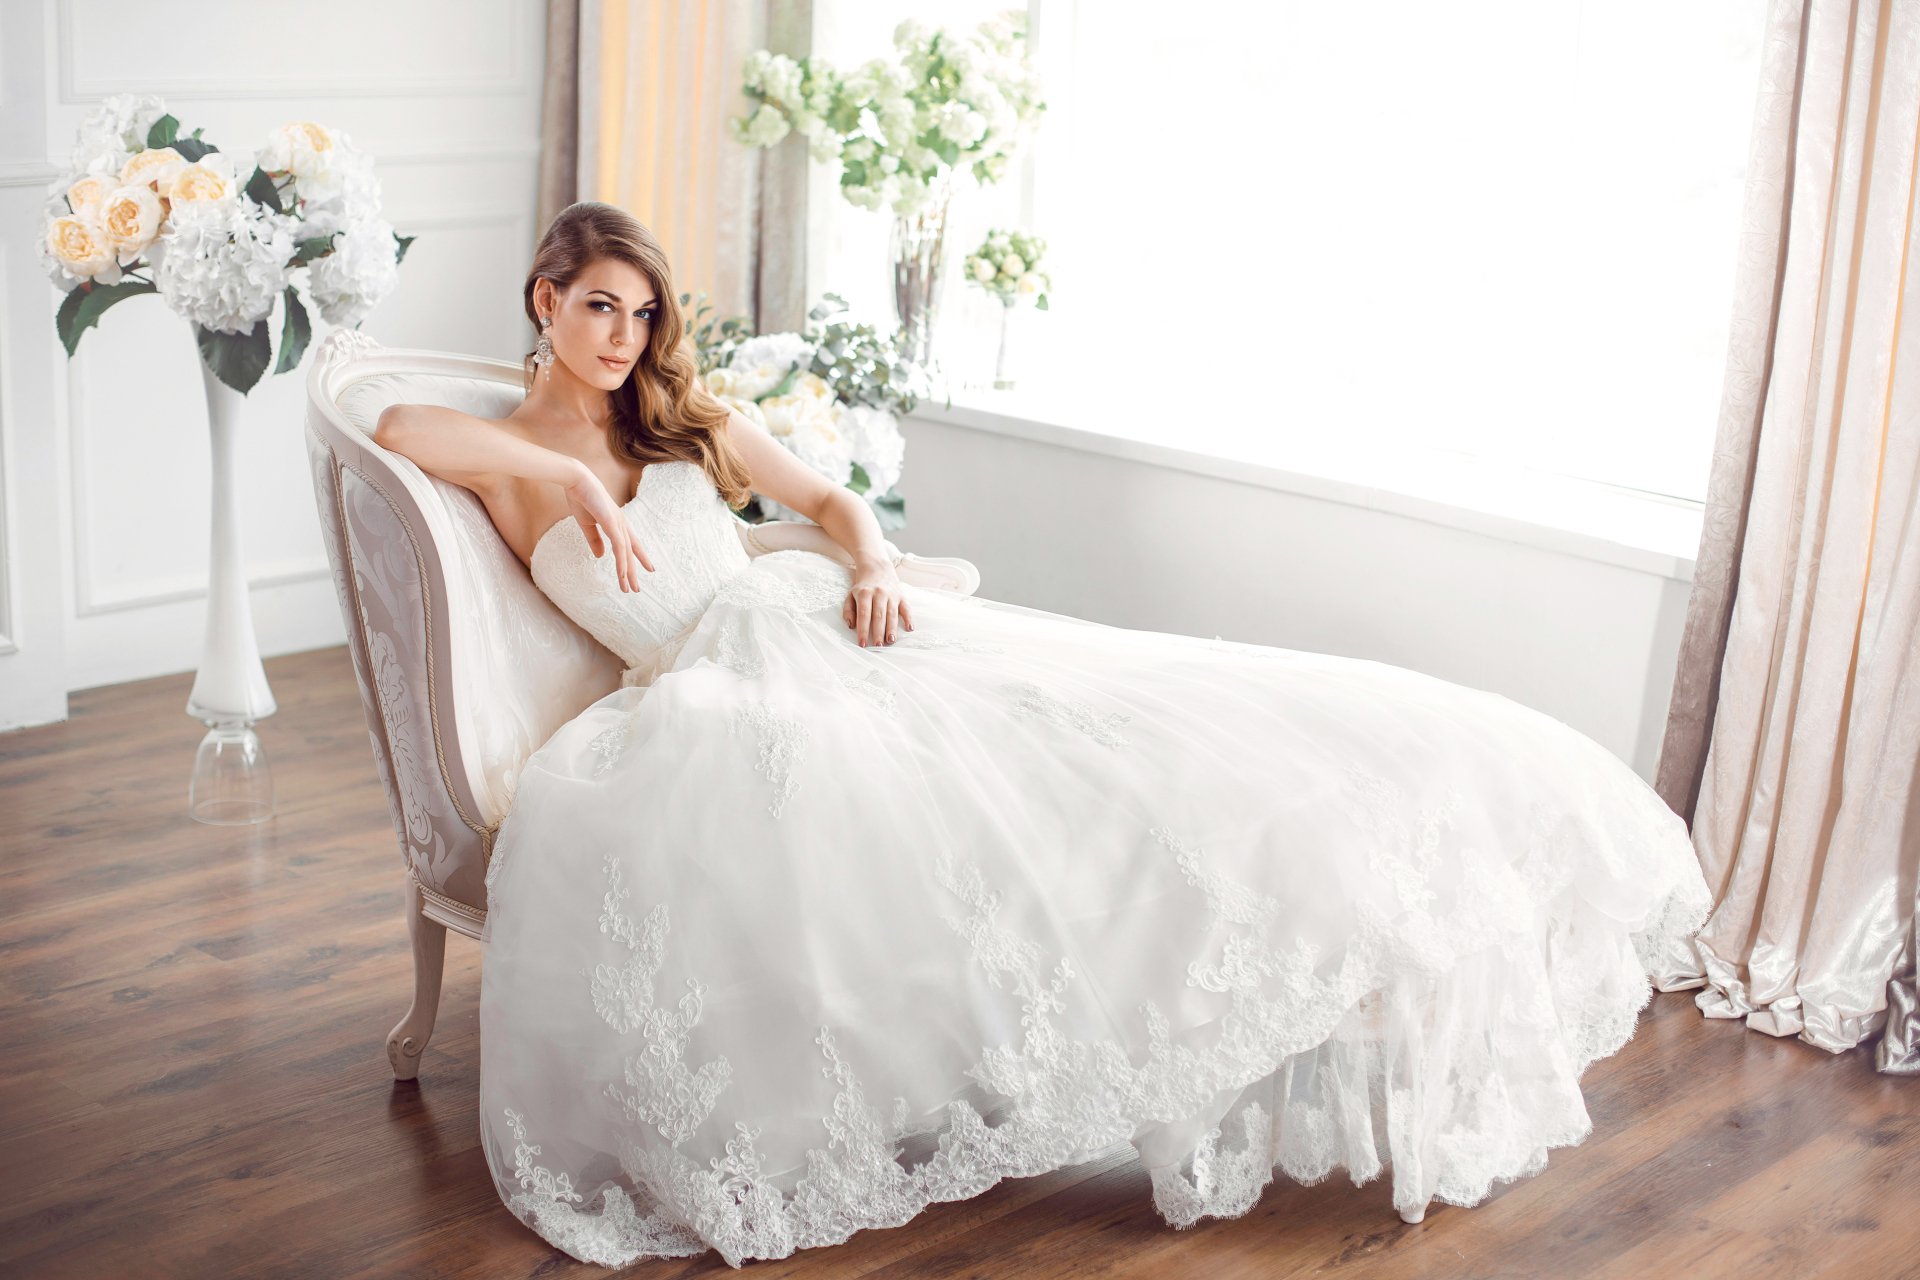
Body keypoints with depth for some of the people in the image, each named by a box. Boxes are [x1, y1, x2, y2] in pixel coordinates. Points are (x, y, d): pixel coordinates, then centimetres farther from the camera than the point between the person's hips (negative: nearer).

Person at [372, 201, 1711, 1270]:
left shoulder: (688, 417, 19)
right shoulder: (514, 459, 6)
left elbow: (833, 499, 20)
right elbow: (398, 424, -16)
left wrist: (874, 568, -1)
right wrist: (571, 479, -17)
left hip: (844, 633, 4)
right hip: (726, 690, -4)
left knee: (1147, 744, -10)